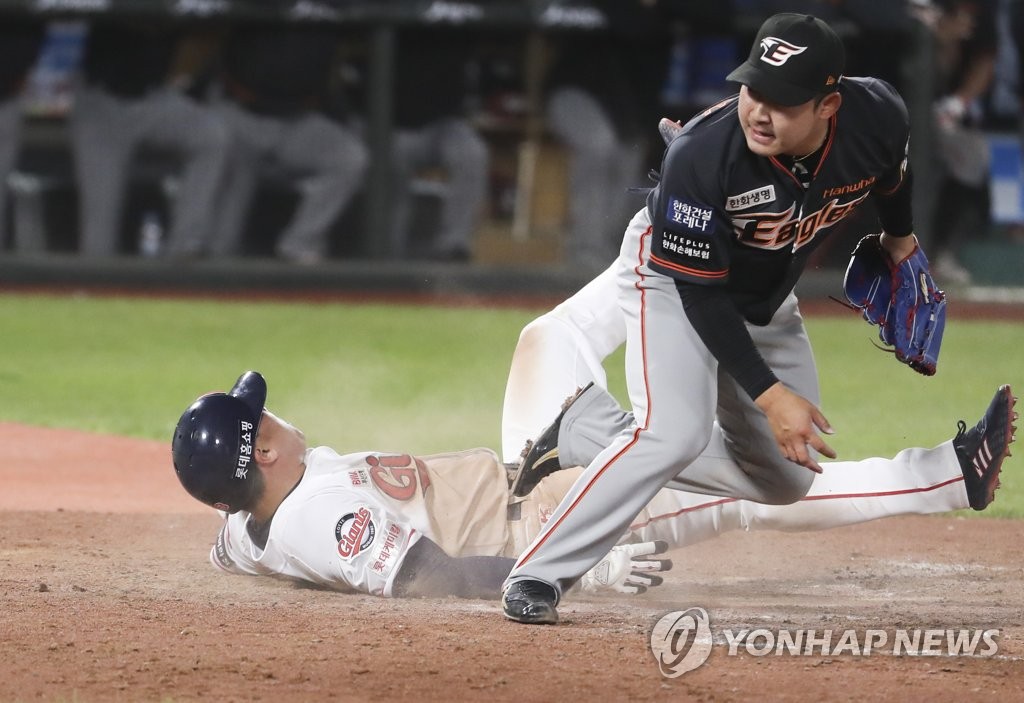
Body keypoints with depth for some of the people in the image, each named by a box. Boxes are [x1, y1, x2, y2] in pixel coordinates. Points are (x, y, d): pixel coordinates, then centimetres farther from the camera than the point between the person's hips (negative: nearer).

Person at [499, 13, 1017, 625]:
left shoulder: (877, 117, -26)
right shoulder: (703, 156, -38)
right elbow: (702, 293, -28)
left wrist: (900, 238, 17)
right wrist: (769, 394, -32)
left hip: (767, 301, 6)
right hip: (673, 281, -6)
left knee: (785, 479, 8)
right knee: (676, 431, -29)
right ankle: (539, 575, -21)